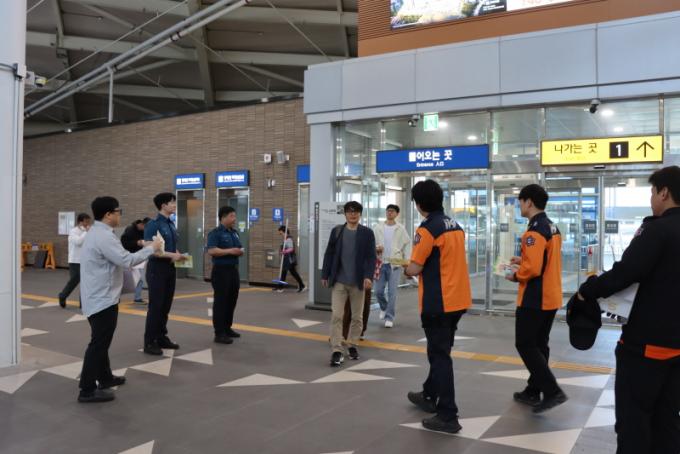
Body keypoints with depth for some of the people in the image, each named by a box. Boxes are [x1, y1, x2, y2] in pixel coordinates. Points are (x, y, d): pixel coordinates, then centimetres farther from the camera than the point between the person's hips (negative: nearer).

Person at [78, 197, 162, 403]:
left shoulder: (96, 233, 13)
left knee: (101, 341, 21)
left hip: (98, 297, 11)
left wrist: (146, 248, 11)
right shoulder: (104, 236, -21)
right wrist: (151, 248, -14)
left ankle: (105, 377, 34)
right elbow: (126, 261, -25)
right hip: (102, 299, -11)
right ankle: (87, 390, 1)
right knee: (99, 343, -4)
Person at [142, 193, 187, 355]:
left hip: (170, 268, 8)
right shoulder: (153, 224, -13)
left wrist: (178, 255, 0)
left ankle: (162, 338, 25)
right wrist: (171, 255, -21)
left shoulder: (171, 224, 11)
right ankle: (150, 343, 7)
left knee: (166, 306, 14)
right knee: (155, 306, -2)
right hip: (157, 268, -8)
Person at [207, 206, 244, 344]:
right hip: (221, 271, -8)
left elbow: (239, 248, 22)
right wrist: (229, 251, -24)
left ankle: (227, 328, 24)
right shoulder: (215, 233, -10)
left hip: (233, 270, 8)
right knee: (220, 302, -5)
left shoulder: (235, 233, 15)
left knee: (231, 301, 13)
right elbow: (211, 251, -21)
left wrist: (240, 251, -2)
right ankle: (219, 333, -1)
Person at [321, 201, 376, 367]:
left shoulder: (367, 233, 0)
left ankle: (352, 345, 28)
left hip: (358, 281, 0)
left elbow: (371, 256, -6)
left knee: (357, 317, 11)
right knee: (336, 315, -5)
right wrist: (325, 275, 4)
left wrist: (368, 276, -17)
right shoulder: (336, 231, 5)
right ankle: (337, 350, -2)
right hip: (339, 281, 0)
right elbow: (329, 254, 7)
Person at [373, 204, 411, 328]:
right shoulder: (377, 228, 5)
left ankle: (389, 317, 7)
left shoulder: (401, 229, 2)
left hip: (395, 263, -2)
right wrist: (375, 248, -13)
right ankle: (384, 308, 33)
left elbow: (407, 245, 2)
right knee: (378, 291, 3)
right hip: (380, 263, 2)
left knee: (392, 293, -4)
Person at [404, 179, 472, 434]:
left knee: (439, 356, -1)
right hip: (457, 299, 8)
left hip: (438, 302, -8)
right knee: (440, 351, 21)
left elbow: (415, 269, -14)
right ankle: (430, 396, 37)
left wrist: (405, 269, 7)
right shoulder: (455, 226, 11)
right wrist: (419, 266, 15)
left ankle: (448, 417, 3)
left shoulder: (427, 229, -15)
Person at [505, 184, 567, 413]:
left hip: (534, 299, -10)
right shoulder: (552, 227, 11)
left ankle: (552, 391, -4)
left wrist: (515, 276, -9)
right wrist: (523, 260, 13)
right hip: (550, 298, 10)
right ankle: (533, 392, 25)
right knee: (539, 345, 15)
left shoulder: (535, 230, -20)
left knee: (525, 346, -1)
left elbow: (533, 269, -26)